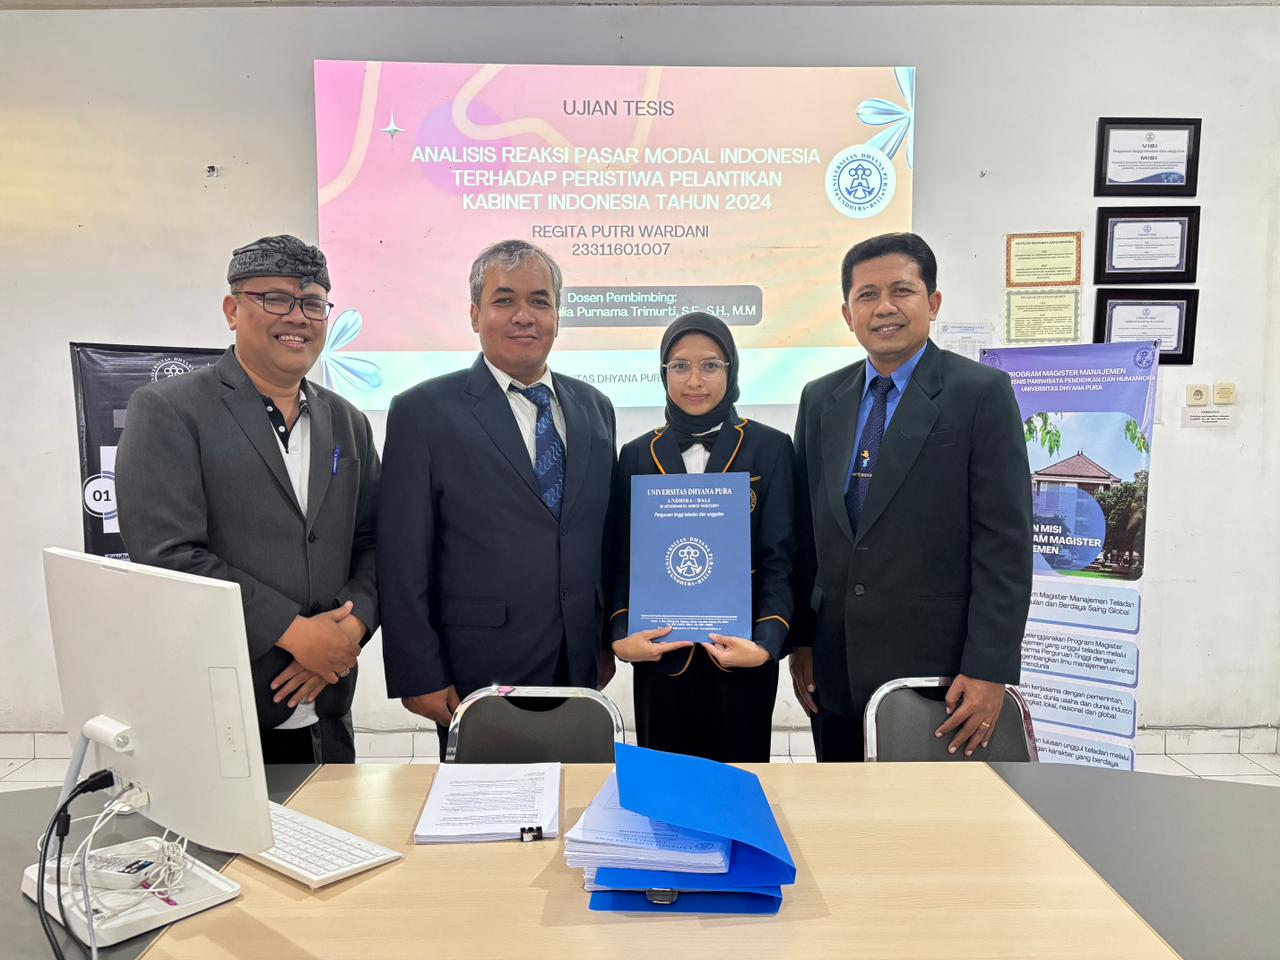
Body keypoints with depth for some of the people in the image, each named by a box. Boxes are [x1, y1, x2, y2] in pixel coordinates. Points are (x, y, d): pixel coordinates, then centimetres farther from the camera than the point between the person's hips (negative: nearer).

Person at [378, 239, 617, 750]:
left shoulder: (594, 407, 8)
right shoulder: (424, 411, -7)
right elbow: (403, 563, -8)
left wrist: (607, 641, 13)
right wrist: (419, 677, -9)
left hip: (580, 669, 5)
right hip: (480, 675, -4)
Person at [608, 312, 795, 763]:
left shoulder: (770, 448, 0)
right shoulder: (637, 455, 6)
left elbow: (778, 560, -3)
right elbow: (622, 560, 5)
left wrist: (767, 644, -16)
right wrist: (621, 637, -10)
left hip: (741, 658, -1)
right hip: (660, 657, 2)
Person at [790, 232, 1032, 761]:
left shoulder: (982, 393, -7)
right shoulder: (820, 398, 7)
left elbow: (1005, 543, -10)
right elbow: (806, 530, 9)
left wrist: (989, 670, -14)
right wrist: (800, 640, 7)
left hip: (936, 665, -4)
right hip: (835, 667, 4)